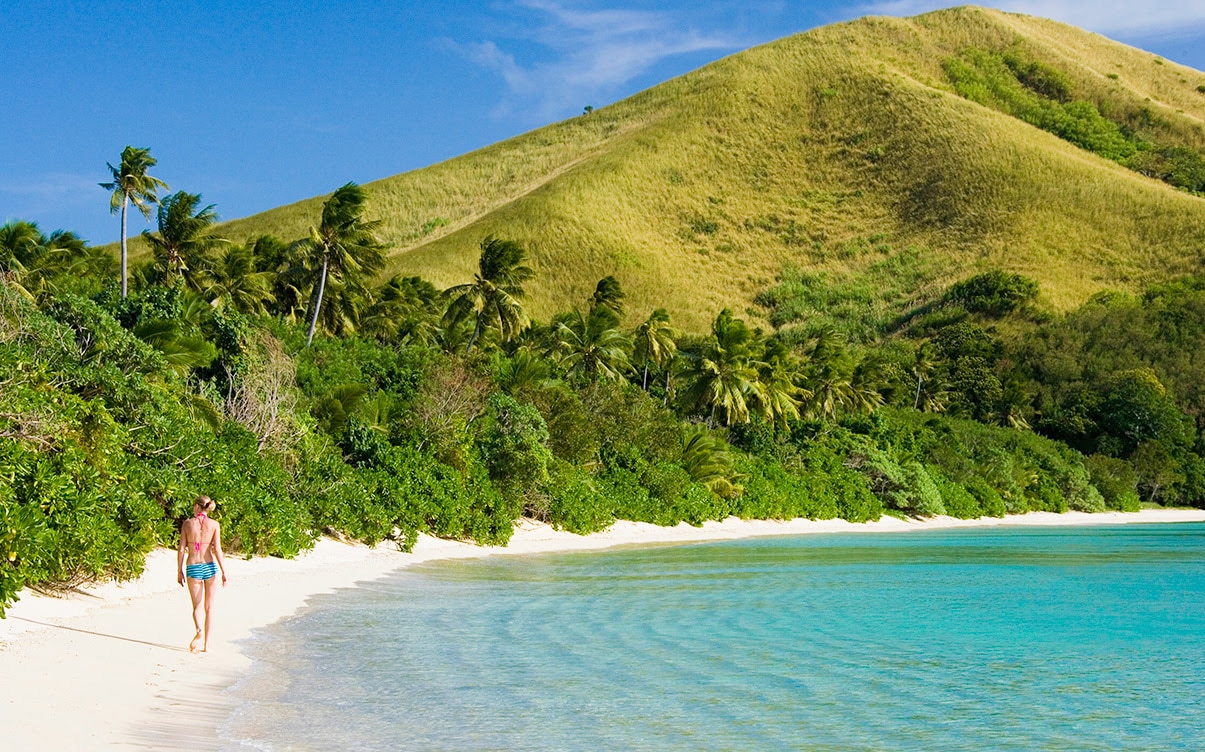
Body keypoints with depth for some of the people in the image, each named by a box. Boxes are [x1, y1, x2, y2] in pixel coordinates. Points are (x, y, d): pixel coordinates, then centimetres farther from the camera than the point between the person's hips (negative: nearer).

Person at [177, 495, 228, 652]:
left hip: (193, 567, 0)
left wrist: (179, 571, 8)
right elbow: (217, 549, -8)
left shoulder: (187, 523, 0)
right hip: (210, 566, 0)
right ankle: (207, 643, 11)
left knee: (197, 606, 6)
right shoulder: (214, 524, -1)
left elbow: (181, 549, -1)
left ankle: (200, 631, -24)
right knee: (209, 606, 12)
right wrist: (224, 572, -5)